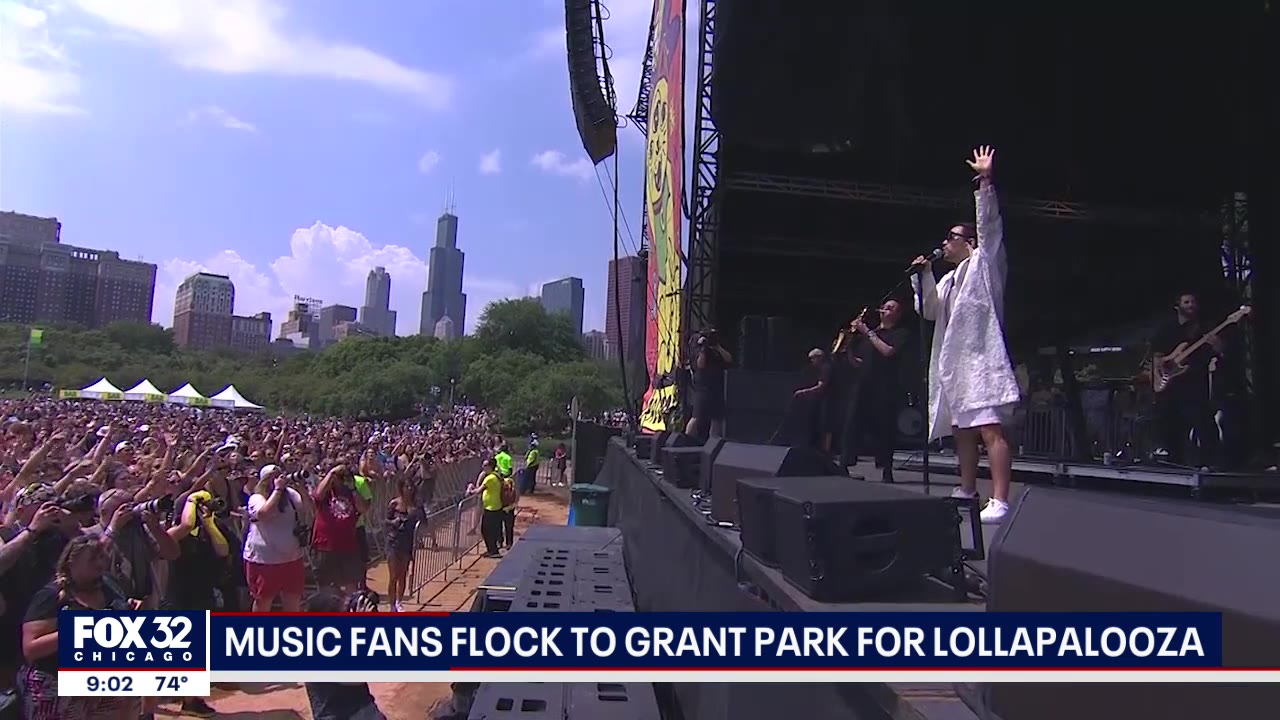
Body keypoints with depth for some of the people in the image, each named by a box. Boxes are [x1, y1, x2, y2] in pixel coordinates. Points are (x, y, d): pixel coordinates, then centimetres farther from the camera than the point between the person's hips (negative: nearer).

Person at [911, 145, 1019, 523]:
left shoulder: (984, 263, 3)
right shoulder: (949, 278, 24)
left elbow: (989, 225, -10)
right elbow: (930, 310, 16)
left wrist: (984, 181, -17)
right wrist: (922, 277, 5)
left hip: (981, 359, -9)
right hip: (954, 363, 9)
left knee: (990, 429, -16)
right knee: (962, 430, 15)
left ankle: (999, 501, -20)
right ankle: (967, 490, 27)